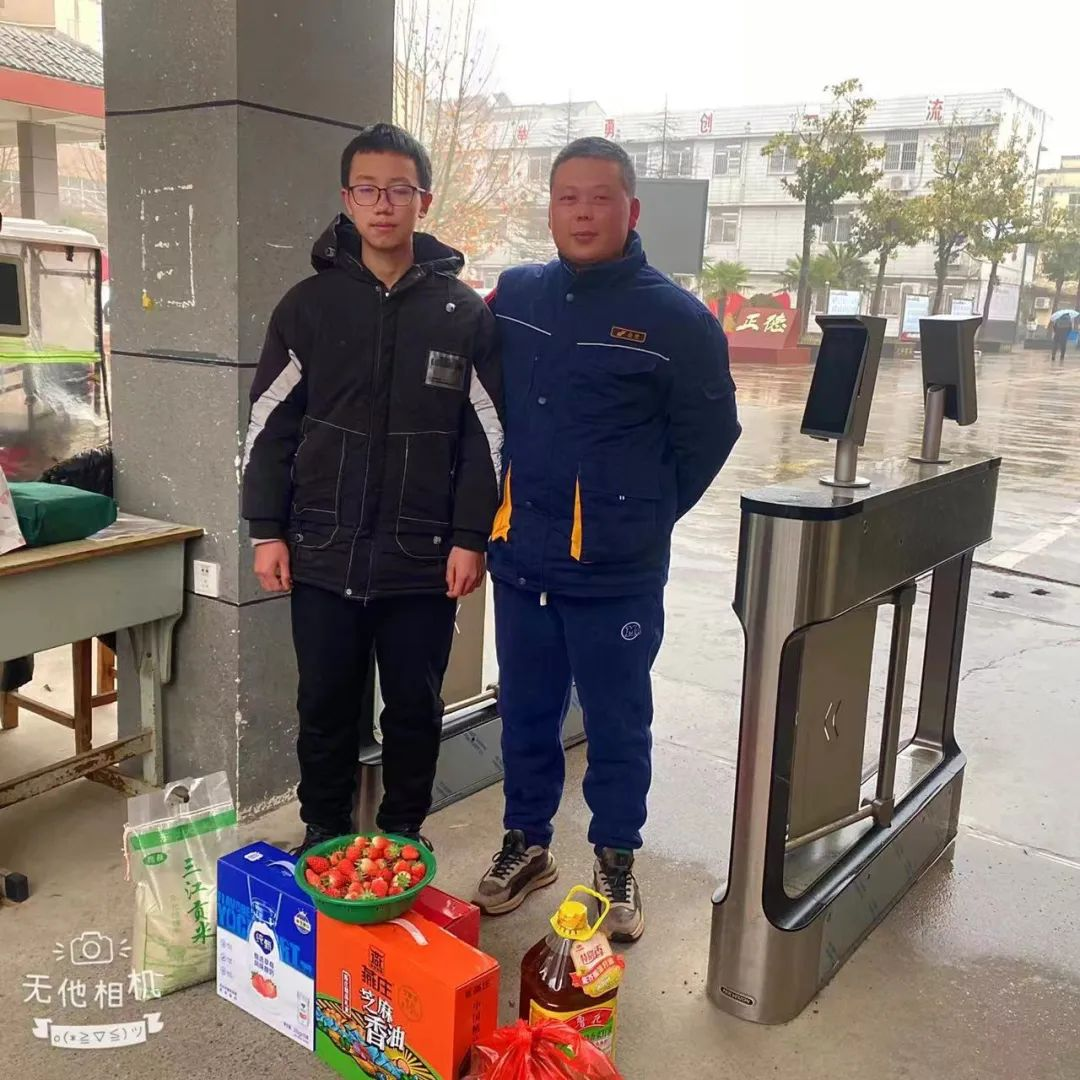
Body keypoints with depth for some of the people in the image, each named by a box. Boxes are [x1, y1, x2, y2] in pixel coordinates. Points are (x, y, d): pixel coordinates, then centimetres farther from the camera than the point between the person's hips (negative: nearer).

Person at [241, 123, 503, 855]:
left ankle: (403, 835, 30)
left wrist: (470, 538, -5)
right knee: (326, 705, 12)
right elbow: (271, 424, 5)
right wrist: (267, 531, 0)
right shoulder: (309, 304, 3)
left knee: (415, 706, 11)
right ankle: (323, 833, 31)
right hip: (324, 551, 1)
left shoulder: (465, 311, 1)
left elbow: (485, 433, 1)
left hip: (423, 557, -1)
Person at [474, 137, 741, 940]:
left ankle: (616, 862, 29)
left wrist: (642, 517, 4)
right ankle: (526, 844, 35)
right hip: (520, 558, 4)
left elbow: (709, 437, 0)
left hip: (616, 571, -4)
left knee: (617, 723, 10)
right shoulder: (513, 298, 5)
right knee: (525, 714, 16)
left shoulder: (678, 319, -8)